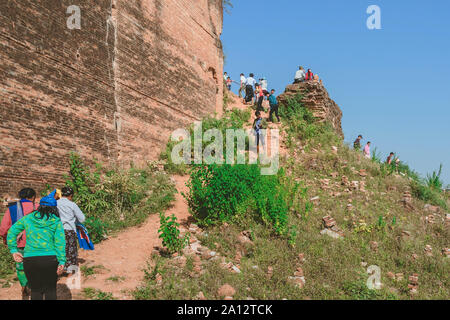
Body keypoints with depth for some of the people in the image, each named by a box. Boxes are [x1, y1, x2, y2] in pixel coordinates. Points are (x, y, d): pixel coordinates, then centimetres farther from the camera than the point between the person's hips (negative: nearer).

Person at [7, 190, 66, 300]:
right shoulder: (56, 221, 1)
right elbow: (60, 242, -5)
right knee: (50, 290, 11)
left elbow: (12, 232, 7)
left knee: (36, 290, 13)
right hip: (50, 259, -1)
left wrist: (13, 250, 11)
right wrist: (62, 261, -6)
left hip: (30, 259, 1)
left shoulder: (28, 218, 7)